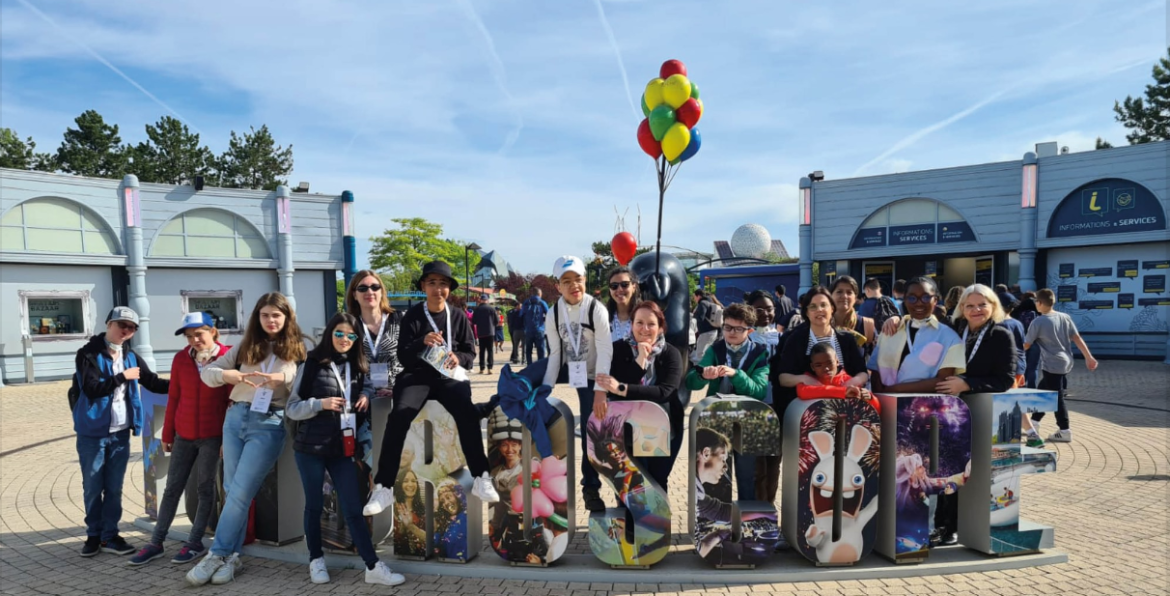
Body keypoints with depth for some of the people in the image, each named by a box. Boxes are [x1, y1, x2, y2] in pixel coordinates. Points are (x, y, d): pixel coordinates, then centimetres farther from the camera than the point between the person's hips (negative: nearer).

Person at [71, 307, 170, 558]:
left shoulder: (131, 357, 7)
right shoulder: (88, 354, -8)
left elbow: (154, 383, 8)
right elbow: (92, 389, -19)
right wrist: (123, 377, -14)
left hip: (121, 431, 4)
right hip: (92, 432, -4)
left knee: (114, 487, 10)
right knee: (92, 487, 8)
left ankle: (109, 535, 19)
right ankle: (94, 534, 22)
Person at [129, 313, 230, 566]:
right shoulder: (181, 358, 1)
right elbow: (173, 398, 7)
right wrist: (167, 434, 9)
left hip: (212, 435, -3)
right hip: (184, 434, 4)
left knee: (205, 488, 8)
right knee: (172, 488, 11)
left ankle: (195, 543, 19)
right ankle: (156, 543, 22)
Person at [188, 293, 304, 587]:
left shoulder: (295, 350, 2)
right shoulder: (246, 345, 11)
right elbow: (206, 371, 9)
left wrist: (285, 378, -22)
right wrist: (225, 375, -12)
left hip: (269, 424, -4)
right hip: (236, 417, 4)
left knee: (240, 493, -5)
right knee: (231, 491, 7)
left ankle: (217, 556, 7)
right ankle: (231, 557, 17)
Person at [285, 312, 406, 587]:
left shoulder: (360, 368, 7)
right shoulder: (312, 365, -5)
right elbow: (291, 408, -4)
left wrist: (367, 400, -2)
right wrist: (320, 404, -20)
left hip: (344, 449, 3)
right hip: (311, 448, -2)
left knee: (353, 509, 1)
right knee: (314, 505, 11)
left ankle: (373, 567, 4)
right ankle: (316, 560, 29)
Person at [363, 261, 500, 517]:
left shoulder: (458, 317, 8)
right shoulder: (412, 316, 4)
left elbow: (471, 353, 9)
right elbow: (402, 356, -3)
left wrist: (458, 358, -14)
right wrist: (422, 342, -22)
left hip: (449, 375, 1)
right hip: (418, 374, 0)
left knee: (468, 413, -29)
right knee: (399, 415, -29)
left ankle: (481, 479, -18)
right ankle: (383, 488, -23)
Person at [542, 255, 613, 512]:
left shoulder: (596, 309, -19)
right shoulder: (553, 313, -7)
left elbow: (605, 351, -21)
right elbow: (555, 353, -3)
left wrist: (600, 389, -26)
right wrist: (546, 387, -8)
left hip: (589, 375, -4)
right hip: (567, 369, 4)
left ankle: (591, 488, 15)